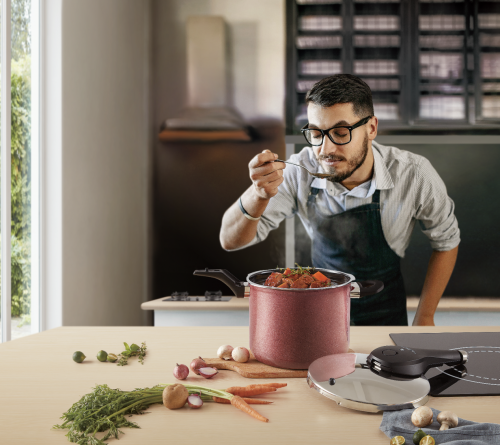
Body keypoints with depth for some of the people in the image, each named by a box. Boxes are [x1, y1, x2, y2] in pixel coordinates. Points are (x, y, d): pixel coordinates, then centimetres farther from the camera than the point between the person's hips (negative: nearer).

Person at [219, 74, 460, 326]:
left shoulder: (413, 174, -19)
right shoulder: (300, 171, -18)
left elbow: (446, 240, -1)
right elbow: (231, 240, -20)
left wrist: (424, 319, -3)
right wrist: (259, 194, -40)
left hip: (385, 315, 1)